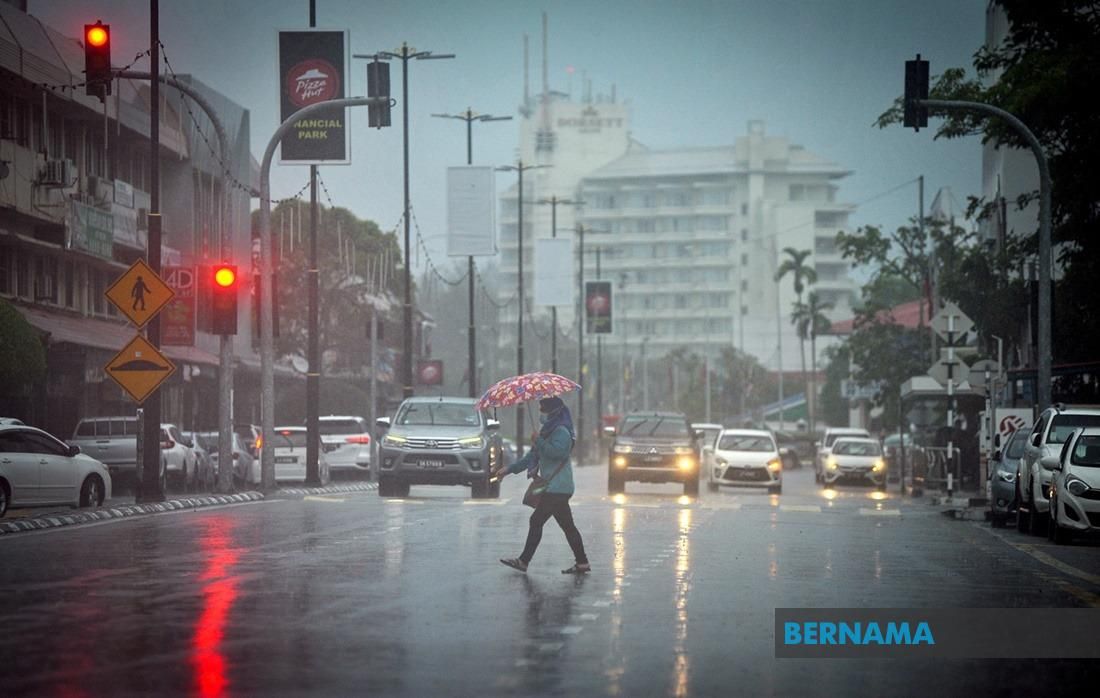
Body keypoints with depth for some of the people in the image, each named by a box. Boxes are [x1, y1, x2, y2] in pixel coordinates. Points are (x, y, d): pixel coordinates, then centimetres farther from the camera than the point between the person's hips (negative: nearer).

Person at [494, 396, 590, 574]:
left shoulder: (561, 431, -11)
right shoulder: (550, 430, 21)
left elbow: (556, 451, -30)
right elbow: (533, 456, 25)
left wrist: (538, 441, -17)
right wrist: (509, 469, 21)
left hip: (557, 488, -10)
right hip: (555, 487, 10)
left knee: (536, 521, -9)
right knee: (567, 525, 9)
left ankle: (524, 561, -7)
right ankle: (581, 562, 9)